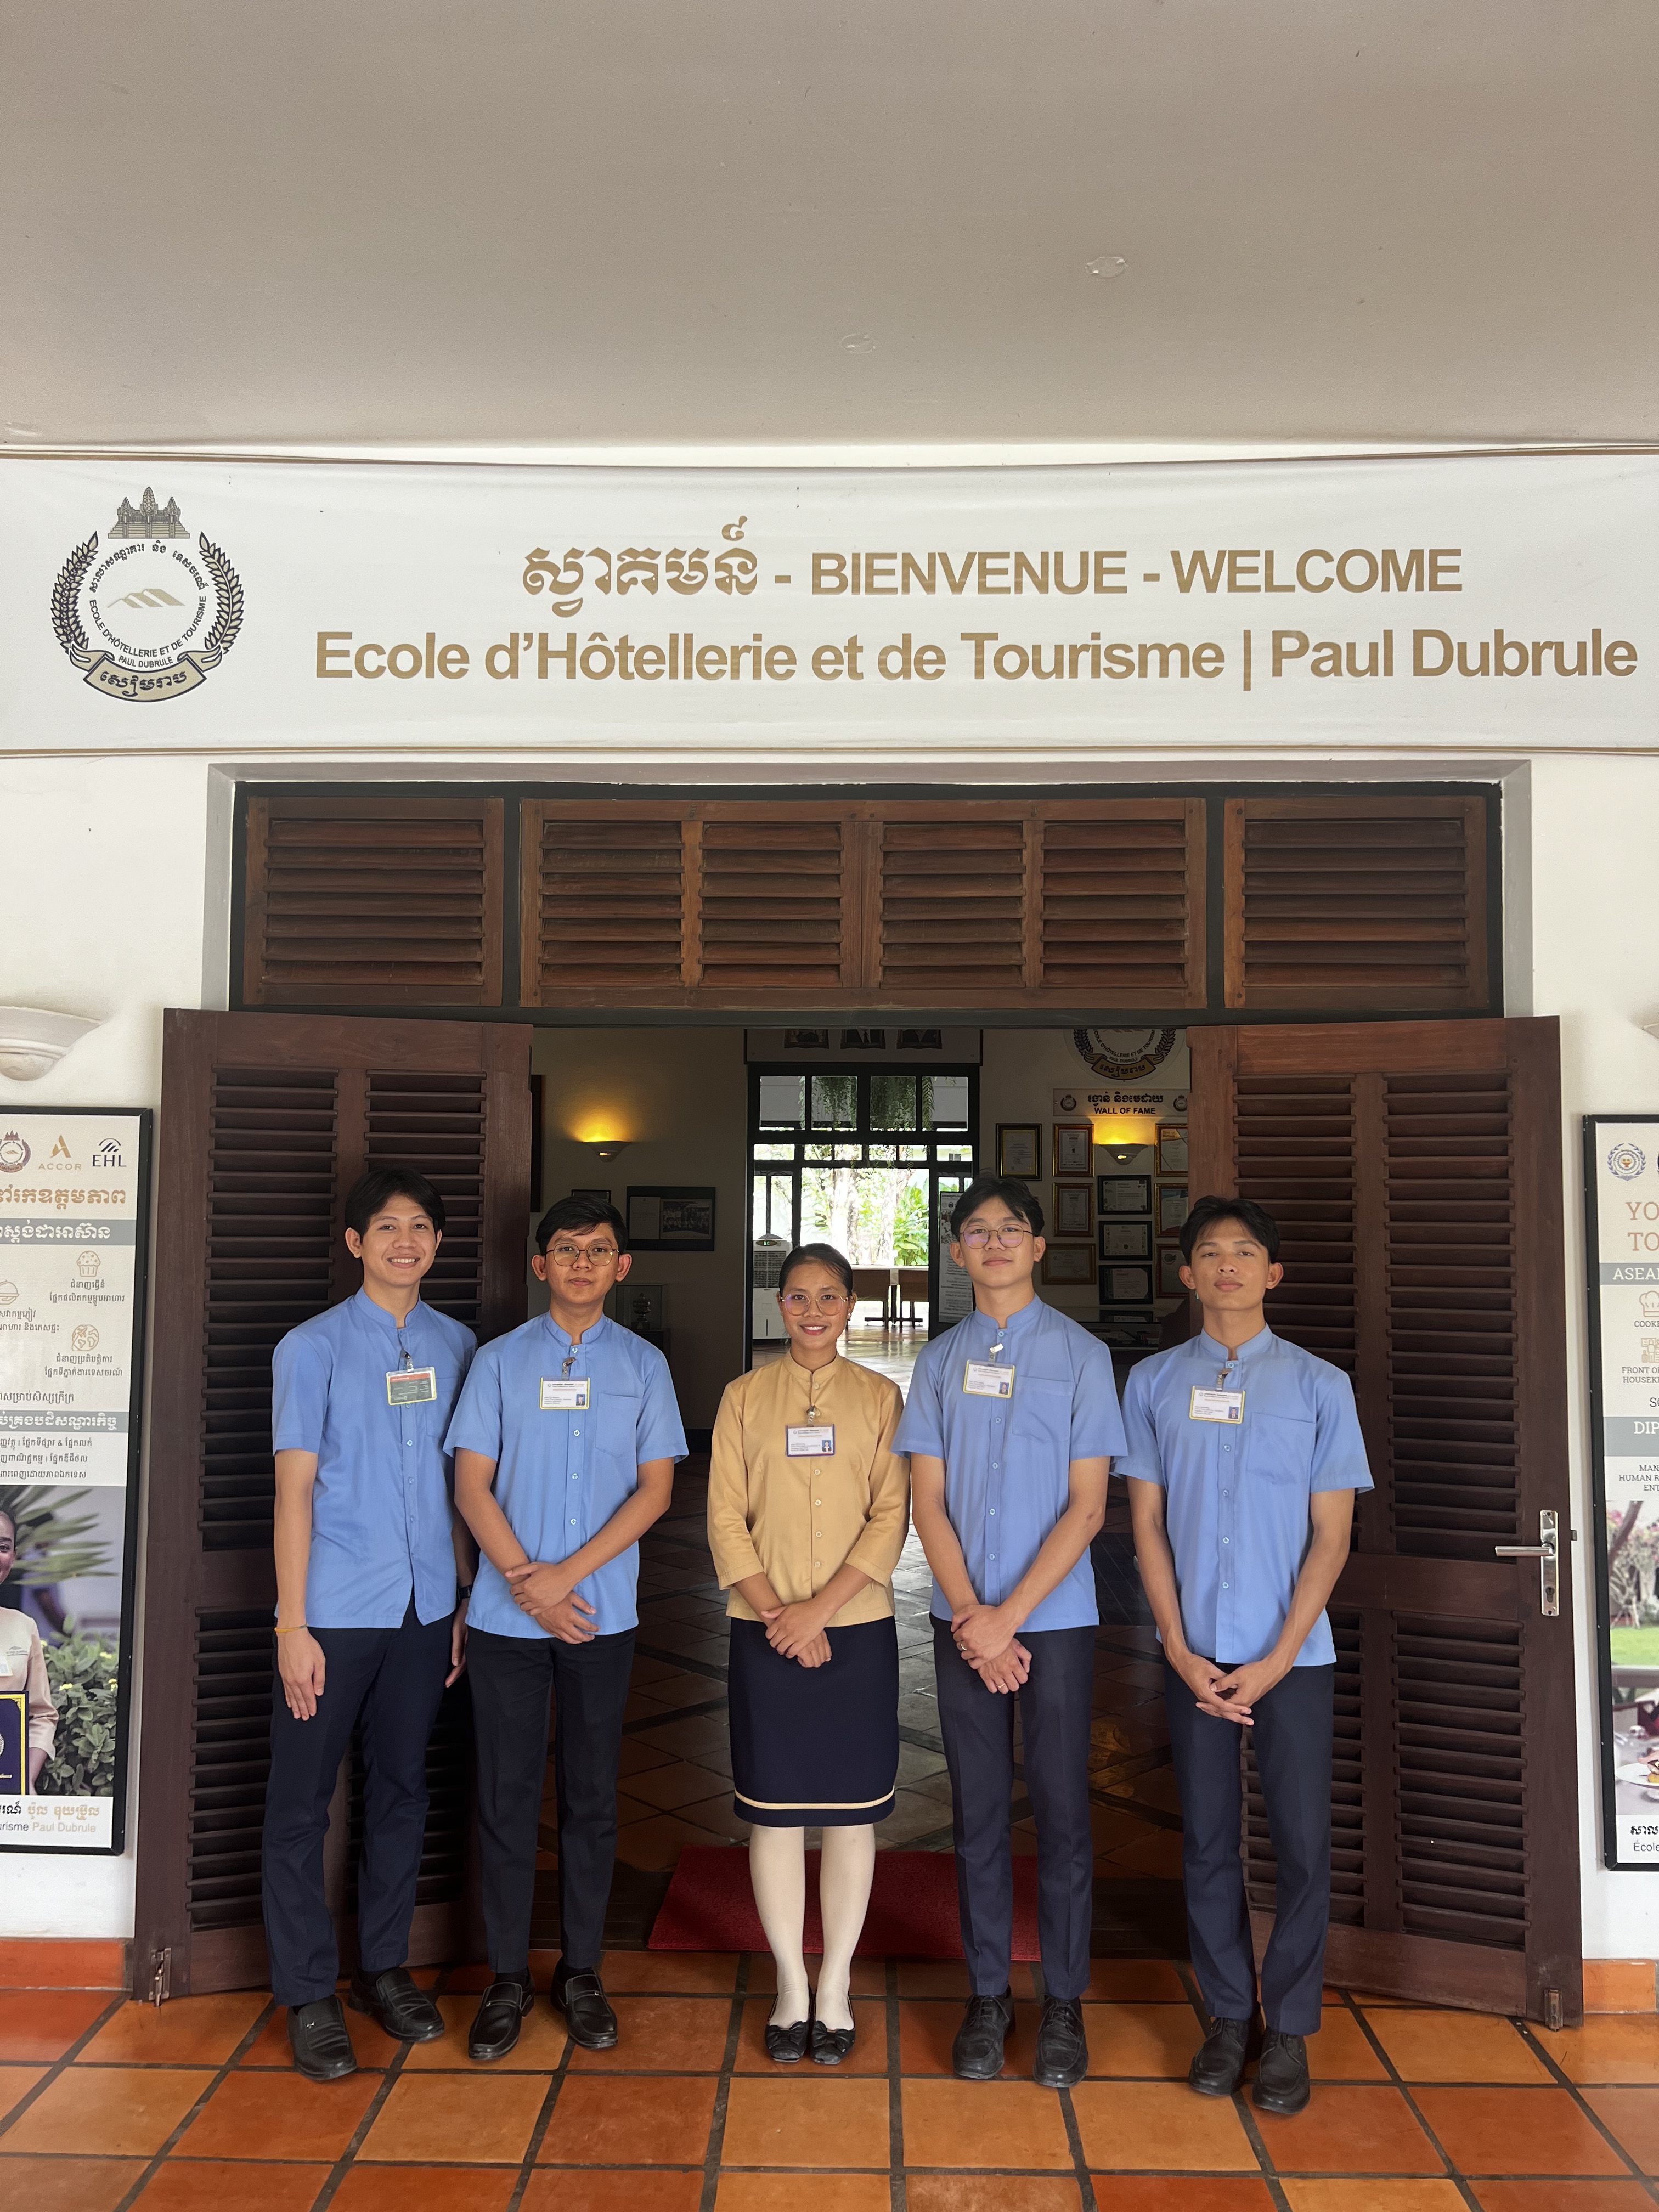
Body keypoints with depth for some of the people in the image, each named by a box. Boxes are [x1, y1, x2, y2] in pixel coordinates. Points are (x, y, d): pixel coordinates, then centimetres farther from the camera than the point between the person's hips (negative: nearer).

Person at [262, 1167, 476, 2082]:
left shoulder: (456, 1346, 6)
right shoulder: (313, 1347, -5)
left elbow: (460, 1481, 10)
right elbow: (295, 1488, -7)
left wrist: (466, 1600, 9)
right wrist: (293, 1627, -9)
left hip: (425, 1609, 4)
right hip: (336, 1611, -3)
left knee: (401, 1790, 15)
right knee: (301, 1802, 4)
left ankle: (384, 1966, 30)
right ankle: (309, 1995, 18)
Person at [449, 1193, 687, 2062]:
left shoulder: (643, 1365, 4)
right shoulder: (499, 1361, 3)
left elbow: (655, 1488, -1)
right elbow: (473, 1485, -1)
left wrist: (568, 1574, -10)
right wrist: (529, 1586, -10)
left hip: (603, 1615, 1)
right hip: (507, 1617, 0)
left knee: (592, 1796, 9)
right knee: (508, 1795, 5)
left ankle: (581, 1972, 22)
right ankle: (507, 1979, 18)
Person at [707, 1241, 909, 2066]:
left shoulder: (880, 1397, 3)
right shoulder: (745, 1396, 4)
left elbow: (891, 1517, -4)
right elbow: (725, 1517, 0)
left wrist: (819, 1609, -13)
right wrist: (778, 1614, -10)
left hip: (857, 1627, 0)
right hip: (765, 1631, 0)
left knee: (851, 1809, 6)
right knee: (774, 1809, 6)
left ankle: (835, 1987, 20)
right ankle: (791, 1987, 21)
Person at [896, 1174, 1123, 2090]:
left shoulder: (1080, 1354, -3)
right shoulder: (942, 1359, 6)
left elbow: (1086, 1507, -7)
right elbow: (927, 1500, 3)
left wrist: (1010, 1616, -12)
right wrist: (971, 1615, -8)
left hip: (1055, 1617, -2)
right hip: (963, 1622, 3)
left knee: (1061, 1808, 5)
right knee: (979, 1810, 10)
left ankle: (1063, 2003, 20)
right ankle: (987, 1996, 24)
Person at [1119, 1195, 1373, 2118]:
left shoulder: (1320, 1385, 0)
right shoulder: (1155, 1382, 3)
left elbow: (1332, 1533, -2)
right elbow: (1148, 1522, 3)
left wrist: (1277, 1659, -9)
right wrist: (1182, 1651, -5)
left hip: (1292, 1654, -1)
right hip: (1195, 1654, 1)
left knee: (1303, 1842, 4)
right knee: (1208, 1841, 10)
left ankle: (1291, 2030, 20)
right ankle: (1229, 2016, 26)